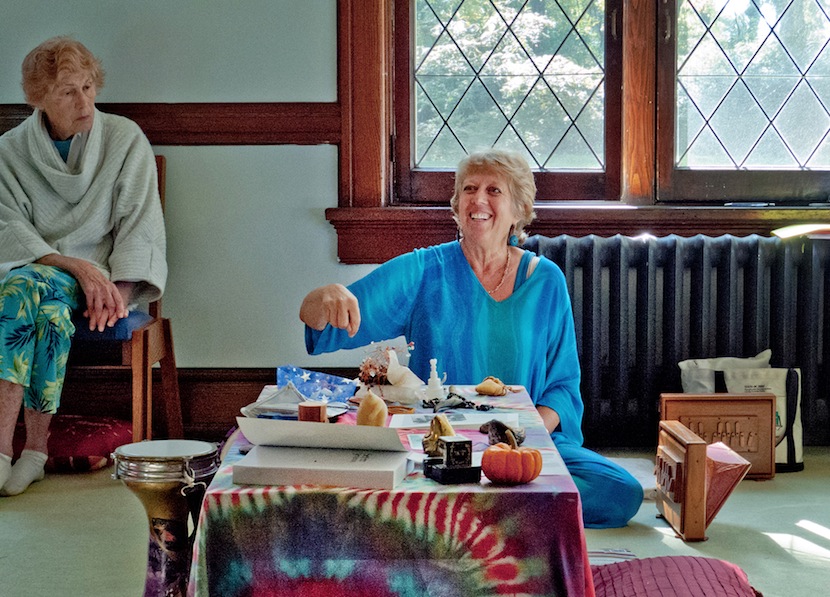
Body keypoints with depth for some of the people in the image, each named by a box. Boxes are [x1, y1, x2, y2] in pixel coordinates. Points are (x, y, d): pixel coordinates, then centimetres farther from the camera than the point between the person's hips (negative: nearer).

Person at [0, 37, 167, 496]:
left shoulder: (126, 139, 4)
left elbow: (140, 226, -1)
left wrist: (119, 291, -17)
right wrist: (78, 266, -18)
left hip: (102, 275, -1)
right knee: (38, 298, -36)